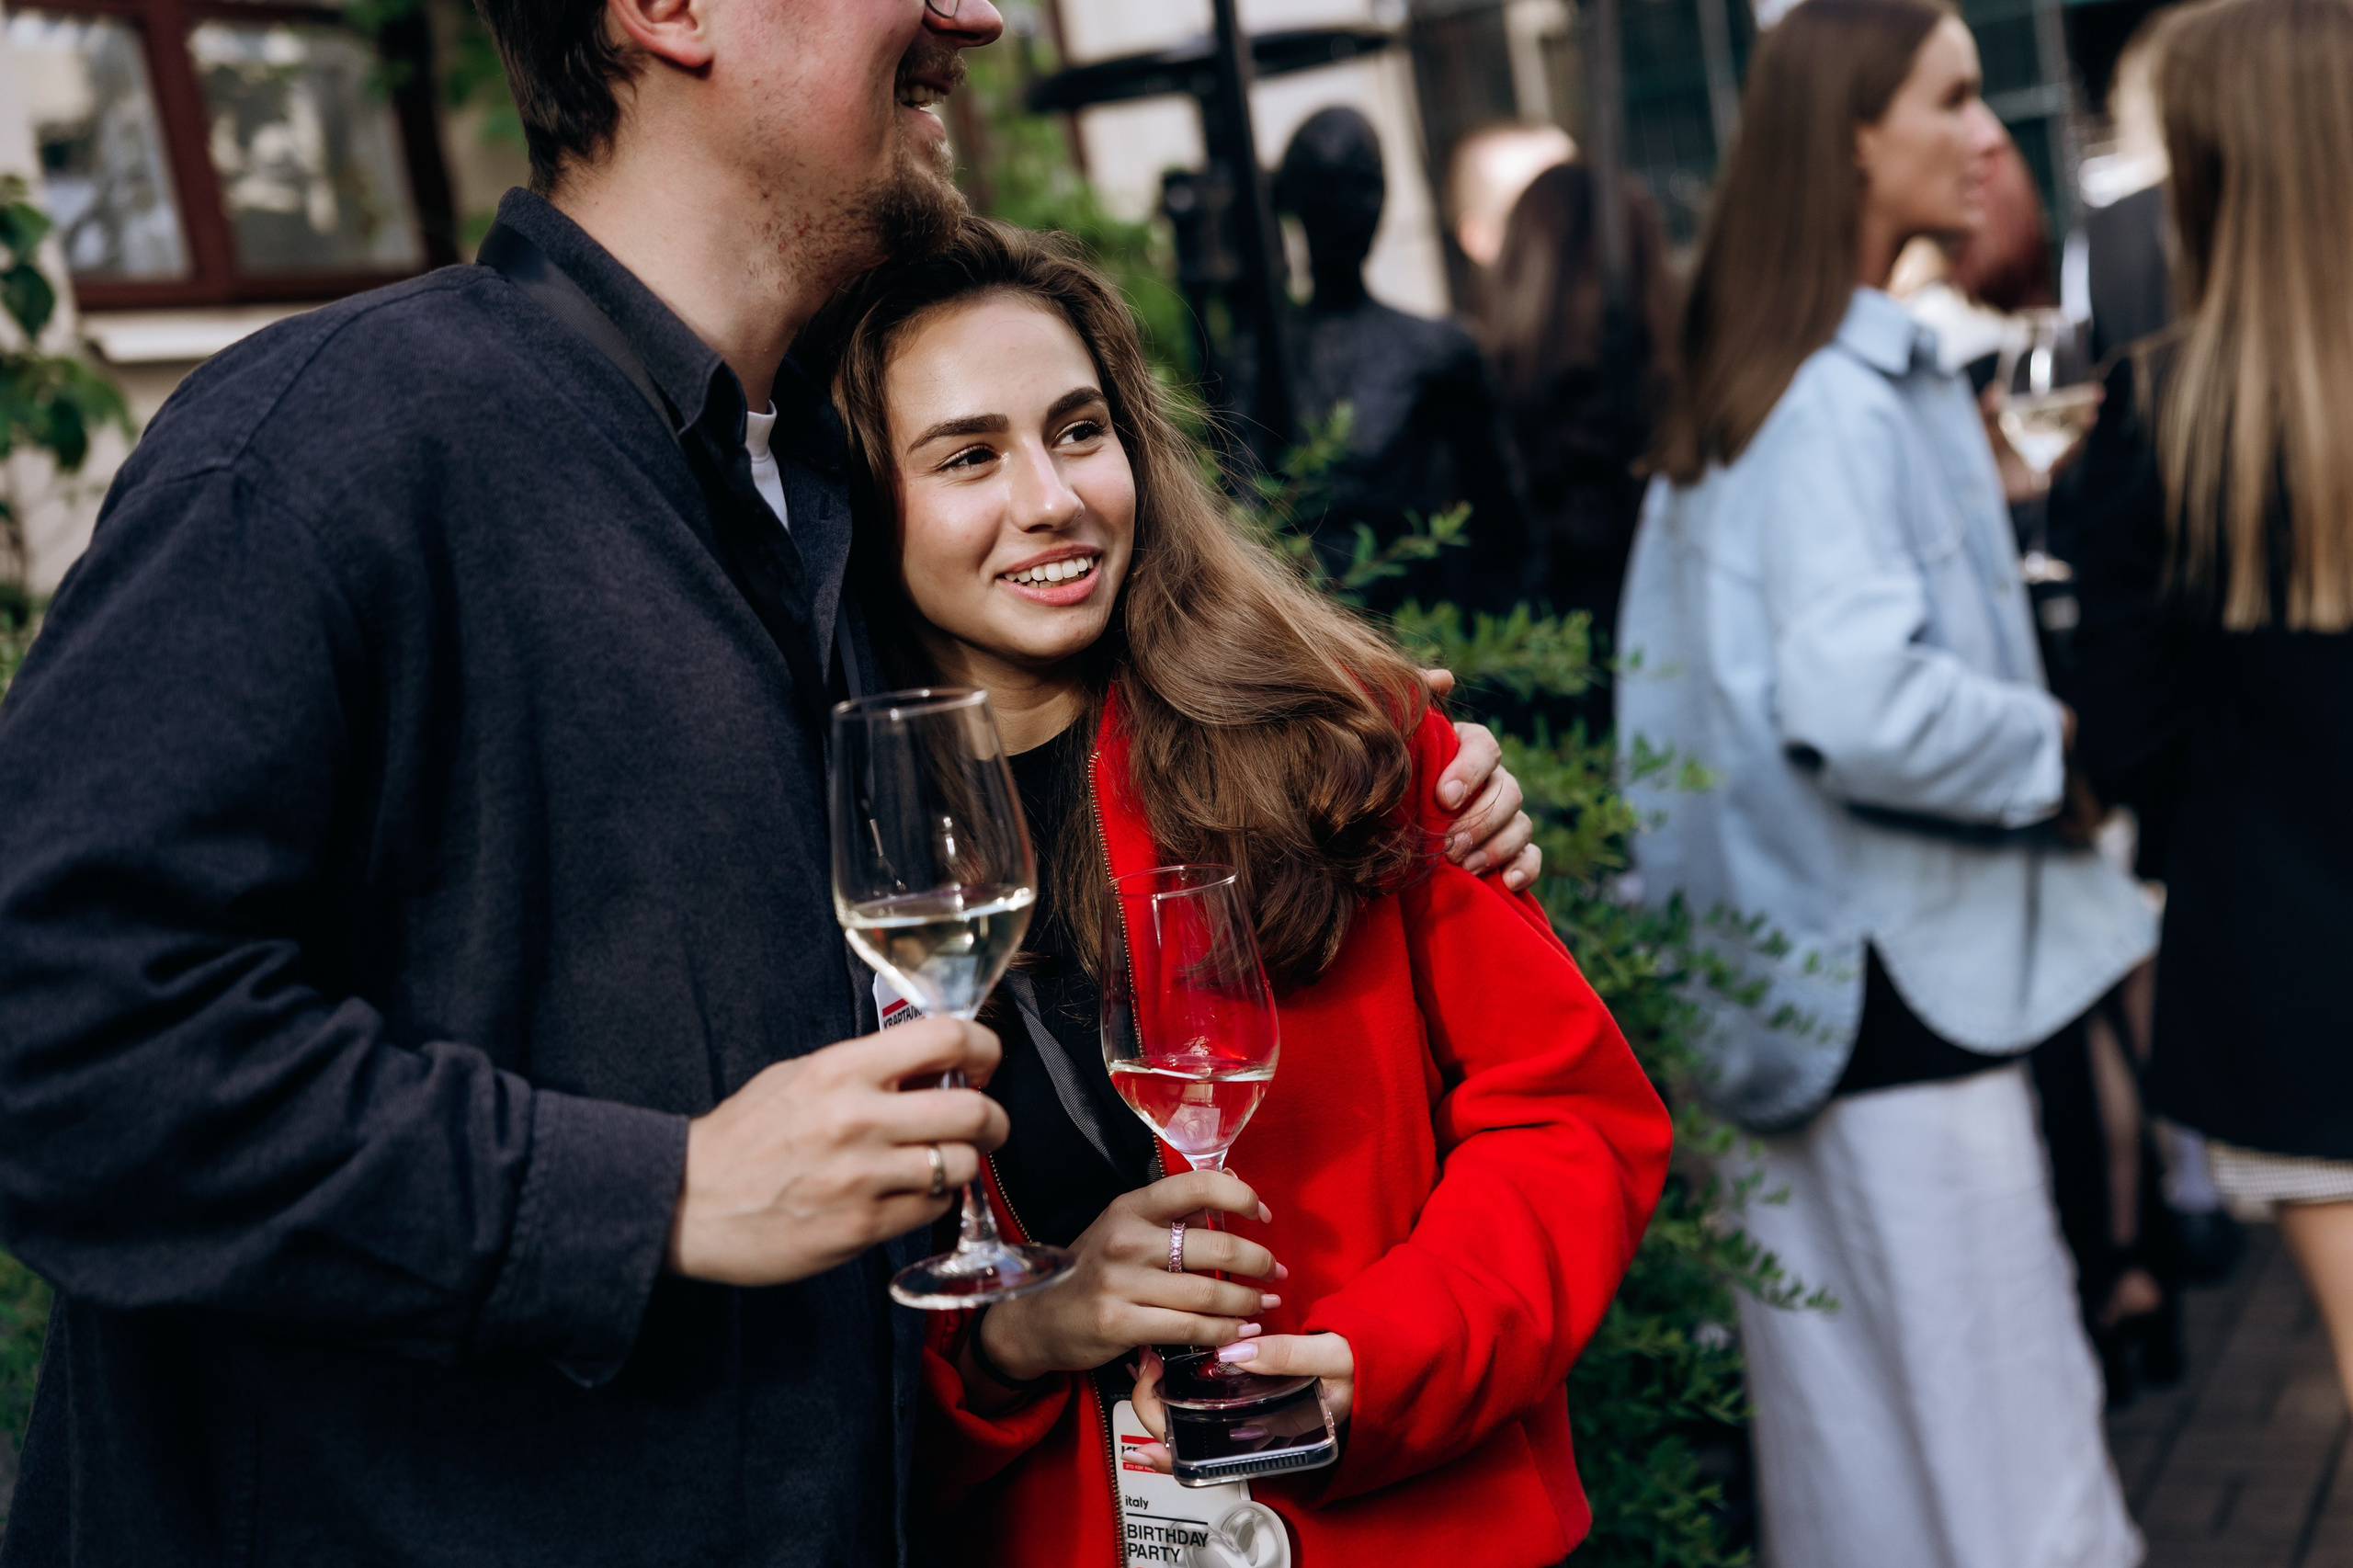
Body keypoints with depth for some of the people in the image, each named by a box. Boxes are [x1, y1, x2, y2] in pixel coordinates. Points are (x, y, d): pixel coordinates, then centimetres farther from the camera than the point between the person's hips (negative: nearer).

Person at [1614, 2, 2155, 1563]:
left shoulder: (1842, 372, 15)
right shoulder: (1838, 399, -17)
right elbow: (1861, 704, -28)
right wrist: (2057, 745, -13)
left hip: (1820, 960, 10)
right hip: (1894, 966, -10)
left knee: (1863, 1407, 17)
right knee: (1993, 1424, -3)